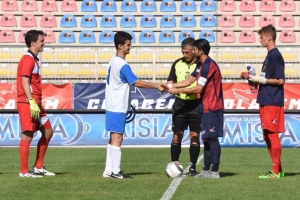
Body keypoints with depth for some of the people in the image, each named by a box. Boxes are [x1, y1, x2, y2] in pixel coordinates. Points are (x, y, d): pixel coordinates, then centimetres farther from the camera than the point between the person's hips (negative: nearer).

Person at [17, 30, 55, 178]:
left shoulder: (33, 60, 18)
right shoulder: (28, 59, -11)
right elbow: (24, 82, -19)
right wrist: (32, 102, -24)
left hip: (35, 103, 10)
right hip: (28, 104, -10)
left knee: (48, 132, 14)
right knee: (27, 136, -6)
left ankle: (38, 167, 19)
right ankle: (24, 171, -2)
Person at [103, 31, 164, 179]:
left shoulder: (113, 62, 12)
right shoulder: (122, 65, -17)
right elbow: (136, 82, -23)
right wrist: (156, 86, -19)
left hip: (112, 106, 9)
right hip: (118, 108, -9)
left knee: (113, 138, 11)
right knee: (117, 138, -7)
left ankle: (108, 170, 12)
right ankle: (115, 171, -6)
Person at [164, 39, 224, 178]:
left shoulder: (208, 66, -17)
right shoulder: (201, 65, 14)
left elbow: (198, 88, -19)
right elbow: (189, 81, 17)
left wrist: (178, 91, -13)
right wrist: (170, 86, 8)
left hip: (212, 108, -10)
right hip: (206, 107, 10)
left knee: (212, 138, -8)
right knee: (206, 138, 11)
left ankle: (214, 171, -6)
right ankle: (206, 170, 14)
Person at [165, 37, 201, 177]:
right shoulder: (177, 64, 6)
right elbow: (171, 82, 12)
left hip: (196, 104, -3)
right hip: (180, 104, 3)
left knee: (194, 136, 1)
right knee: (177, 136, 2)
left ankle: (192, 167, 8)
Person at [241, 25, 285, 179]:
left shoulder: (275, 56, -13)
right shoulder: (270, 55, 15)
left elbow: (280, 80, -17)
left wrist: (260, 80, -14)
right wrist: (254, 78, 9)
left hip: (273, 102, -10)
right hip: (266, 101, 10)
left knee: (272, 134, -6)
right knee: (268, 135, 12)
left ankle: (276, 171, -2)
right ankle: (277, 170, 17)